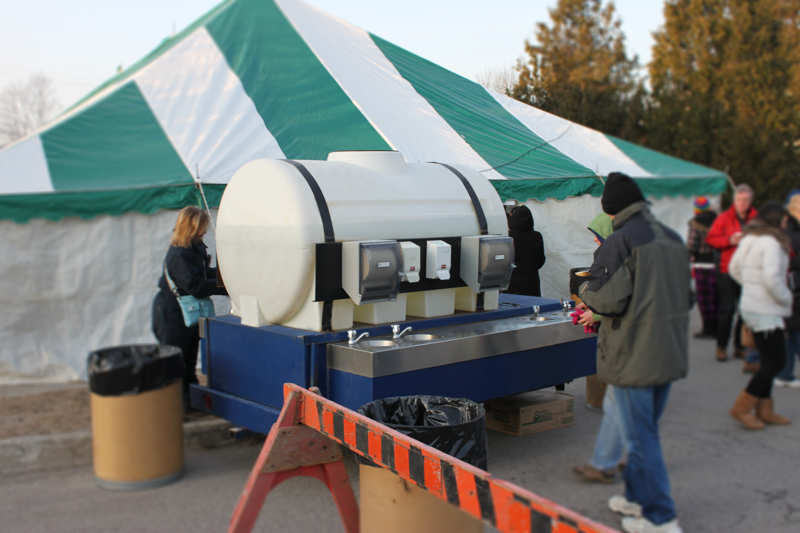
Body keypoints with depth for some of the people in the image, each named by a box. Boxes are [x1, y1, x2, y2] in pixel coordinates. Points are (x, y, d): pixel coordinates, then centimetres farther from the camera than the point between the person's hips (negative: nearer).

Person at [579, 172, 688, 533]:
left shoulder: (619, 241, -16)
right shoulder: (673, 239, 10)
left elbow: (608, 299, -21)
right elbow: (685, 297, 20)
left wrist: (586, 291, -1)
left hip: (634, 355, -8)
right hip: (669, 353, 8)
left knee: (641, 437, 2)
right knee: (646, 430, 20)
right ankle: (638, 496, 33)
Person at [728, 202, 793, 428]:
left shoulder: (748, 238, 10)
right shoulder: (771, 242, -17)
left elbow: (734, 268, 18)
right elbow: (772, 278, -26)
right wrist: (786, 298, -11)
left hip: (751, 305, 9)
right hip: (766, 310, -9)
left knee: (769, 361, 16)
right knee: (775, 361, -2)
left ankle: (764, 410, 21)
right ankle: (741, 408, 1)